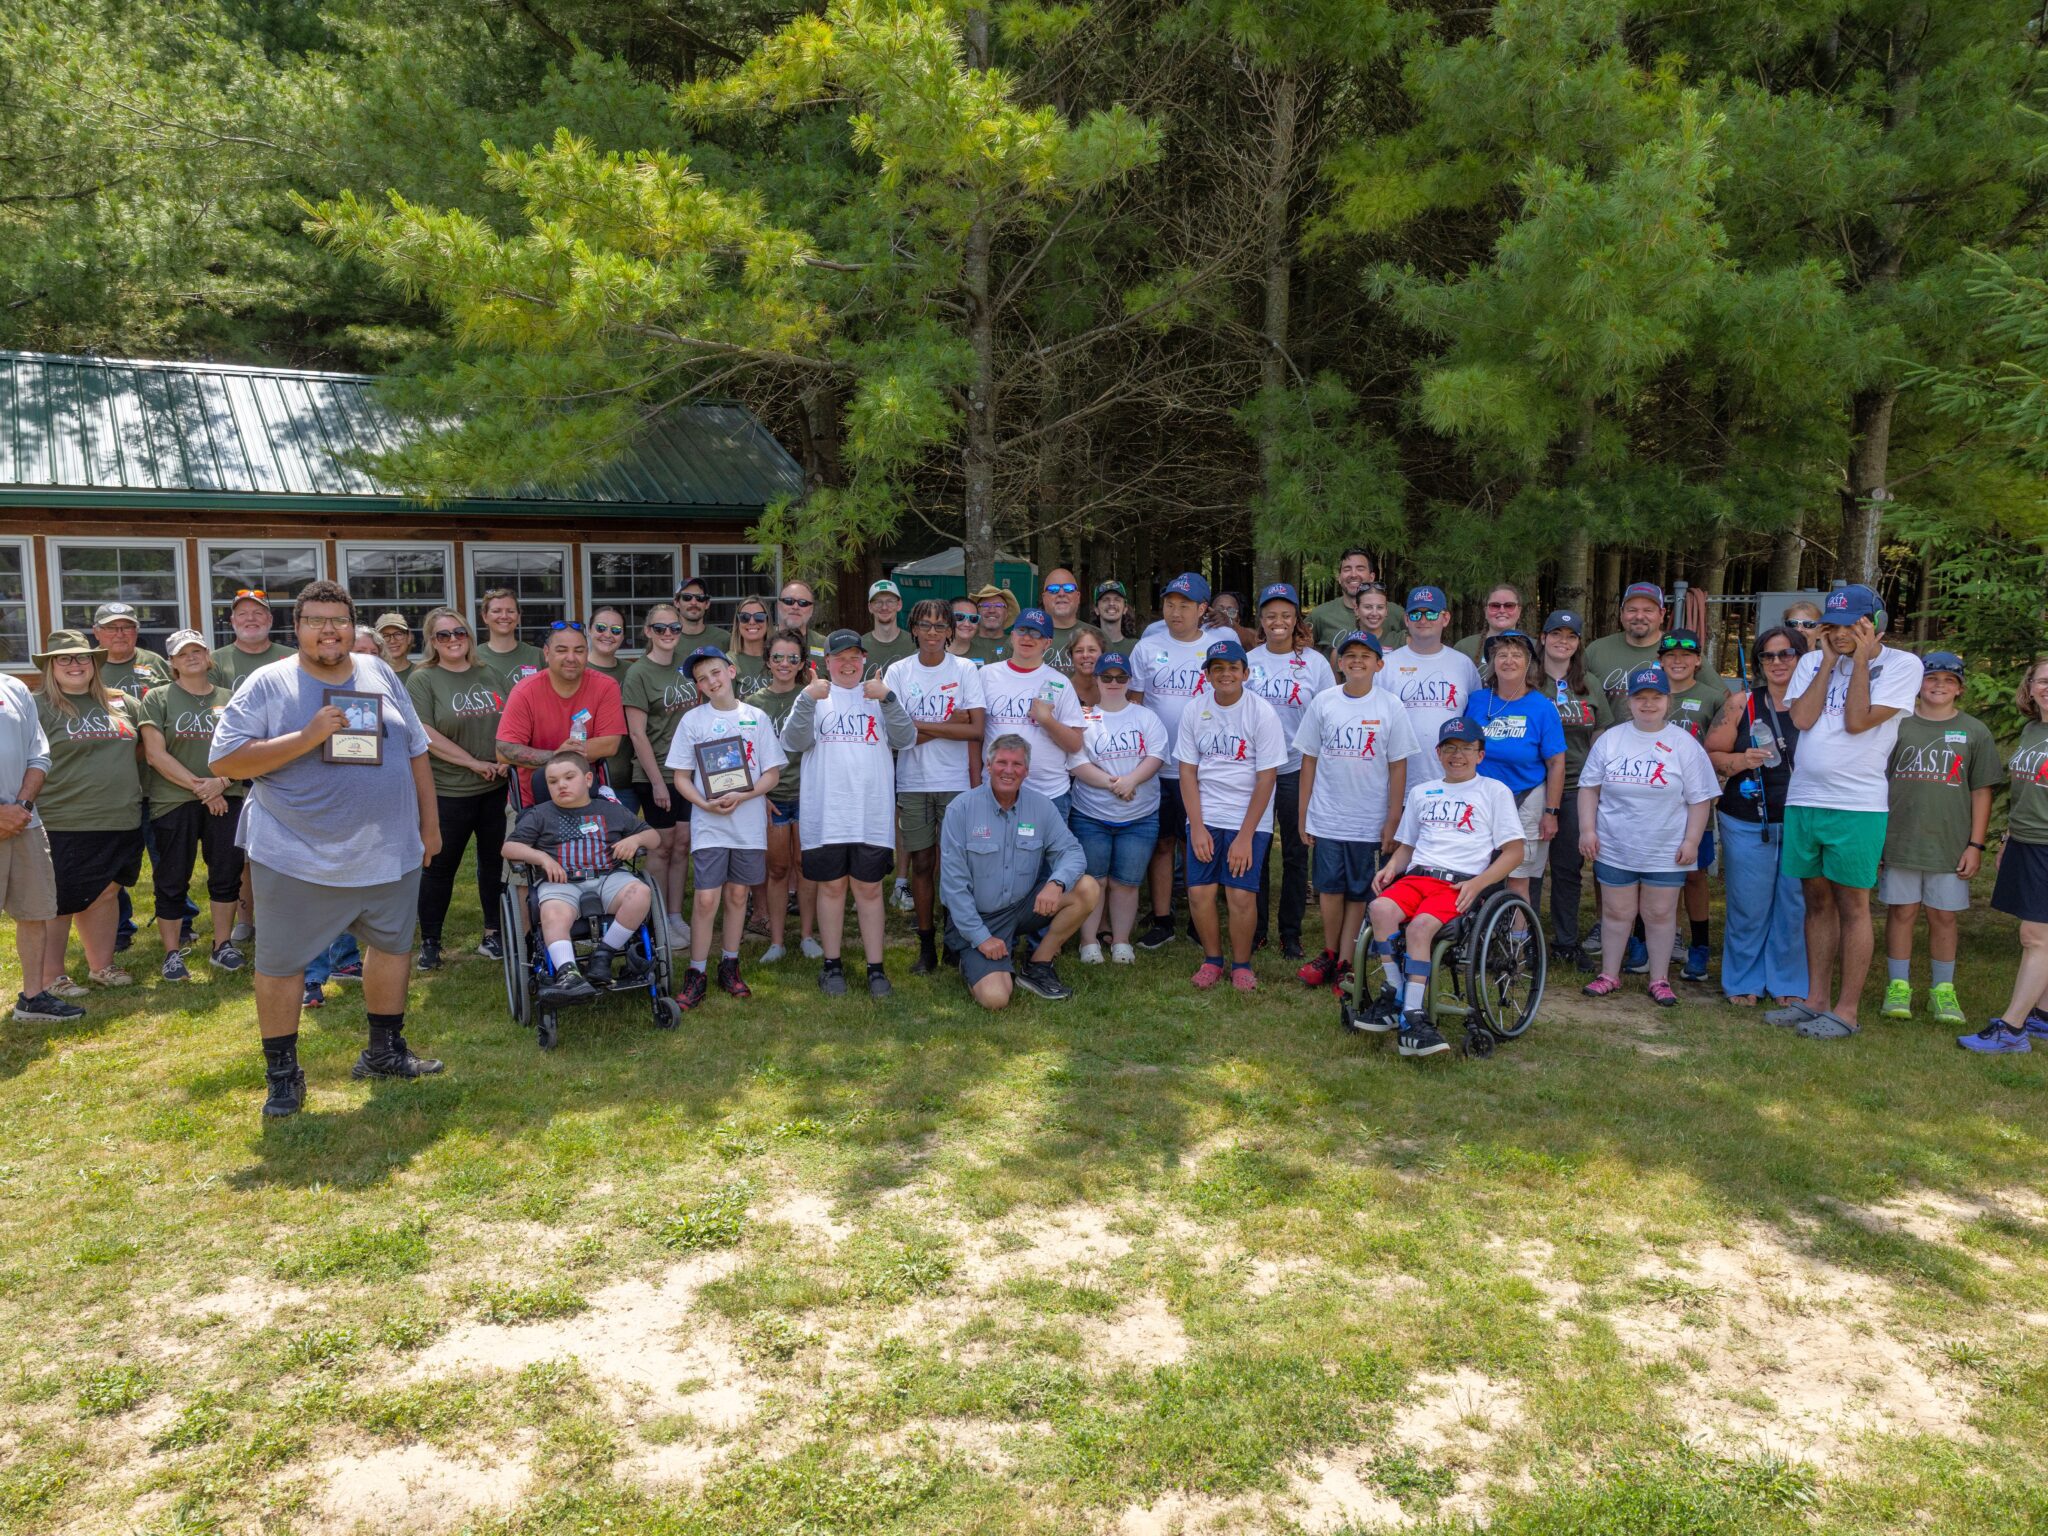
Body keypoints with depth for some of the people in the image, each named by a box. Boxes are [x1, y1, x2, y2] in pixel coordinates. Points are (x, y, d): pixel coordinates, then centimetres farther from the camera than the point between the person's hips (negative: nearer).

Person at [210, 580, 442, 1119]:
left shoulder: (380, 675, 7)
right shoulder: (268, 685, -6)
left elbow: (416, 751, 13)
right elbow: (225, 760, -13)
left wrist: (429, 821, 10)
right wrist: (307, 737, -22)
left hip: (390, 850, 4)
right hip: (298, 858, -4)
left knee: (393, 944, 15)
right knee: (281, 962, 4)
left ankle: (385, 1050, 33)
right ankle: (282, 1074, 20)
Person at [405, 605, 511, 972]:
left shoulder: (488, 674, 10)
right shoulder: (422, 680, -3)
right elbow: (426, 735, -13)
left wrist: (506, 758, -6)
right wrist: (474, 763, -15)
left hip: (496, 789, 4)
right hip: (448, 792, -4)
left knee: (495, 862, 11)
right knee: (439, 867, 4)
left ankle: (494, 934, 23)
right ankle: (429, 942, 16)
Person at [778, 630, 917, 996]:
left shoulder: (880, 695, 11)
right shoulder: (815, 697, 8)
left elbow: (906, 739, -2)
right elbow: (794, 742, -7)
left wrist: (887, 699, -15)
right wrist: (808, 700, -21)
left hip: (872, 812, 1)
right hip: (825, 812, 0)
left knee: (869, 888, 5)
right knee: (831, 886, 7)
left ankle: (876, 968, 11)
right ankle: (832, 965, 18)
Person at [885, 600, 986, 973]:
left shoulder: (966, 669, 1)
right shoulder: (898, 672, 2)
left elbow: (977, 730, -7)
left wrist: (920, 725, -10)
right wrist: (951, 723, -10)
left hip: (957, 781, -1)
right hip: (912, 784, 1)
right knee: (921, 863, 6)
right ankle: (927, 946, 14)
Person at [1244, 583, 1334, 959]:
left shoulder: (1315, 662, 0)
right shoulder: (1249, 660, 6)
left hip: (1296, 769, -2)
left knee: (1295, 853, 5)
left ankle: (1291, 933, 16)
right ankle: (1255, 928, 19)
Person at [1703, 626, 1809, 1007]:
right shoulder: (1741, 704, 1)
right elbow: (1711, 755, 2)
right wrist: (1741, 761, -17)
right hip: (1748, 825, -1)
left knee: (1793, 906, 7)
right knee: (1747, 907, 5)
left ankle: (1787, 983, 23)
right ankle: (1743, 982, 21)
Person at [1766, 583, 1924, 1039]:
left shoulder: (1902, 665, -3)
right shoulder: (1813, 661, 9)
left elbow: (1857, 721, -14)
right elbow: (1802, 719, -6)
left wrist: (1861, 660, -9)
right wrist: (1828, 661, -4)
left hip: (1857, 804, -5)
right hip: (1803, 799, 5)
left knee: (1852, 904, 0)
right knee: (1817, 900, 12)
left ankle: (1846, 1010, 7)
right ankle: (1816, 998, 21)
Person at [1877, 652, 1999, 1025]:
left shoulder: (1975, 732, 5)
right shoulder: (1898, 724, 4)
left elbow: (1982, 791, 5)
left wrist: (1975, 844, 0)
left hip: (1950, 844, 0)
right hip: (1899, 840, 0)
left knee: (1943, 916, 7)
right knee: (1901, 911, 4)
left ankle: (1943, 991, 17)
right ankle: (1898, 987, 13)